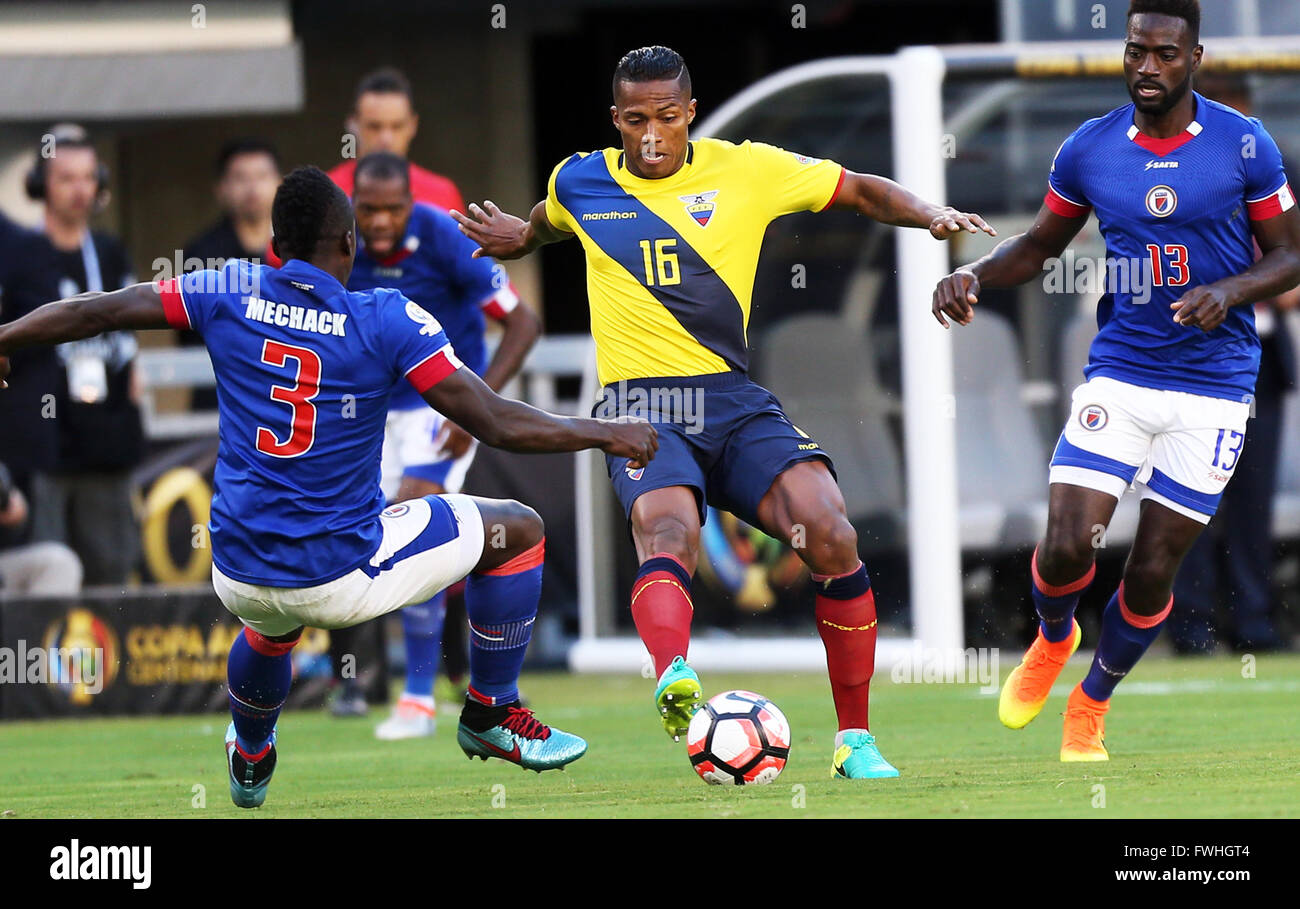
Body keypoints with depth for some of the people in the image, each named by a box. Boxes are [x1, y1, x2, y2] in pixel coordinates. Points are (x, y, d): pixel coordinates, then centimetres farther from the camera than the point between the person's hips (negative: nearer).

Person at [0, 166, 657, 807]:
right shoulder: (388, 319, -12)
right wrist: (605, 434, -2)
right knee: (517, 531, 15)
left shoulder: (228, 293, -2)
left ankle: (249, 763, 60)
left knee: (272, 621, 43)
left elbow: (96, 312, 3)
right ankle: (491, 716, 23)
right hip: (342, 577, -5)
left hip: (238, 580, 5)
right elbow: (495, 423, -13)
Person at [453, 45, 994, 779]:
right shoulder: (579, 185, 11)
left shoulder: (746, 170, 7)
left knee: (831, 536, -20)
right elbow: (545, 225, 37)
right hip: (640, 406, -1)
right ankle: (675, 680, -63)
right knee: (667, 533, -33)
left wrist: (931, 215, -1)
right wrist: (519, 238, 16)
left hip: (733, 399, 1)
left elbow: (860, 191, 16)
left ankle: (856, 738, -5)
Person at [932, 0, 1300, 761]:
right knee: (1067, 546, -13)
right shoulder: (1090, 149, 1)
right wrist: (975, 276, -4)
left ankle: (1091, 710, 26)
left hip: (1213, 387, -1)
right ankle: (1053, 640, 23)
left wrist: (1227, 292, -17)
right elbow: (1041, 245, 15)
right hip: (1119, 375, 1)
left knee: (1153, 572, 1)